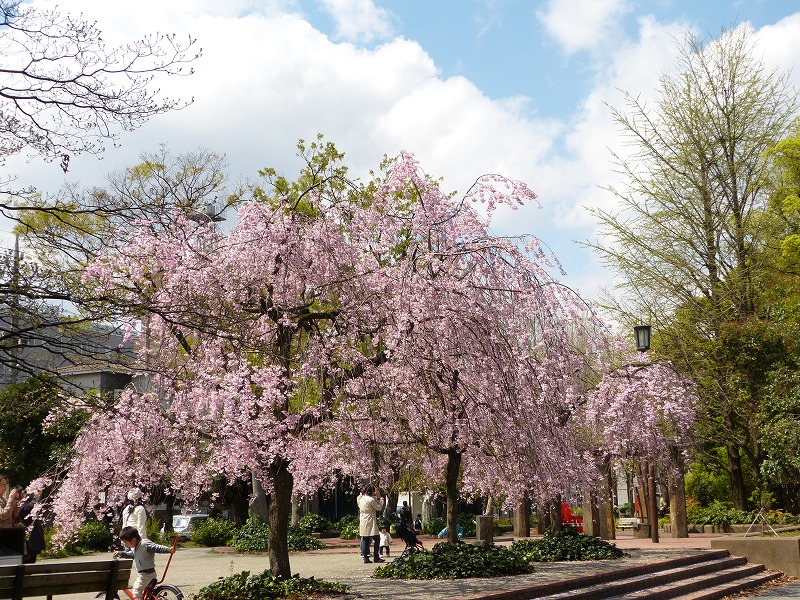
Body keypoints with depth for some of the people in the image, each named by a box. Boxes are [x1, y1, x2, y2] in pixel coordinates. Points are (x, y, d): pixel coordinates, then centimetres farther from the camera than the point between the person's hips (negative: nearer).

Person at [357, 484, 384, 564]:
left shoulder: (361, 498, 9)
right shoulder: (371, 500, -14)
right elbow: (379, 507, -5)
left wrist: (377, 497, 22)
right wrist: (381, 499, 10)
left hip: (363, 522, 8)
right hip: (370, 522, -8)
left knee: (365, 540, 9)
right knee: (377, 539, -1)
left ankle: (366, 557, 8)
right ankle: (376, 557, -3)